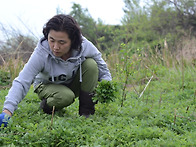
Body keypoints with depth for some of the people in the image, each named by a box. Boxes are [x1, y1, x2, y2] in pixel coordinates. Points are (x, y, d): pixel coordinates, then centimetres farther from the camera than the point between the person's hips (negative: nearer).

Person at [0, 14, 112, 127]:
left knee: (91, 64, -25)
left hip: (74, 84, 3)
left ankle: (86, 112, -15)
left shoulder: (85, 47, -25)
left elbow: (103, 70, -11)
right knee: (66, 97, -37)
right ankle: (46, 106, -1)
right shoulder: (41, 54, -32)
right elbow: (21, 83, -36)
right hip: (49, 86, -3)